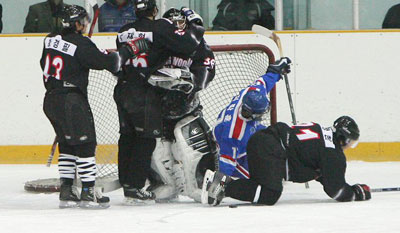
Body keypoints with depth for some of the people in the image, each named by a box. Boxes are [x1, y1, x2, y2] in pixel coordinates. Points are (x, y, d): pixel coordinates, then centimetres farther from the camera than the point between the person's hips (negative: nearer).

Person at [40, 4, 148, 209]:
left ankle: (66, 192, 13)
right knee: (85, 144, -3)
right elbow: (108, 62, -16)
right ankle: (88, 193, -4)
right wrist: (130, 49, -4)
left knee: (67, 145, 15)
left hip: (51, 100, 8)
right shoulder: (81, 44, -15)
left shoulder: (51, 39, 8)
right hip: (72, 100, -8)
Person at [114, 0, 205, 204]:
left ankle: (126, 183, 20)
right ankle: (134, 187, -4)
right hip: (146, 93, -7)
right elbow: (187, 44, -17)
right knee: (146, 139, -1)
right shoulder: (160, 27, -12)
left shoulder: (124, 32, 9)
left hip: (123, 90, 7)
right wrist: (195, 25, 0)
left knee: (128, 137, 14)